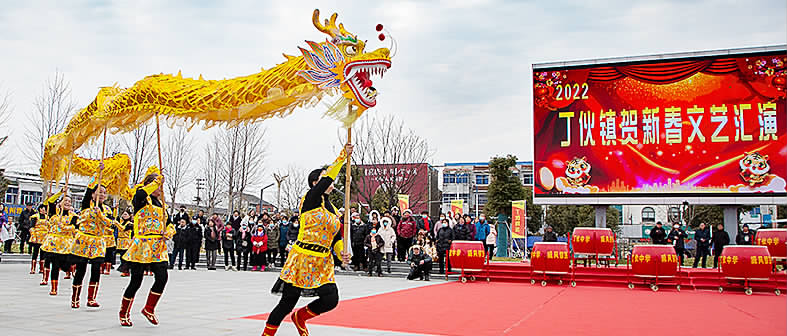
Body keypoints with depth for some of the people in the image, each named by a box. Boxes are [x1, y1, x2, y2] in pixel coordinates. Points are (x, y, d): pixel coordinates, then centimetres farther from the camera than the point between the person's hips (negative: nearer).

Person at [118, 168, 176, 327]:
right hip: (142, 247, -6)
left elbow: (169, 223, 22)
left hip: (158, 247, 6)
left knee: (162, 278, -8)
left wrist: (169, 231, 0)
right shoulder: (142, 200, -2)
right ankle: (124, 313, 21)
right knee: (136, 281, -1)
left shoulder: (160, 204, 19)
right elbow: (140, 194, -28)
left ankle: (149, 309, 13)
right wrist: (157, 181, -22)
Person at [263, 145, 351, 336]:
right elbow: (329, 176, -15)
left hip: (323, 263, 7)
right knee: (287, 303, -1)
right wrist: (343, 155, -9)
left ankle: (300, 318, 20)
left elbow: (336, 237, 18)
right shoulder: (311, 199, -5)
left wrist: (342, 254, 0)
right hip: (302, 258, -6)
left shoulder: (333, 209, 16)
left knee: (331, 300, -7)